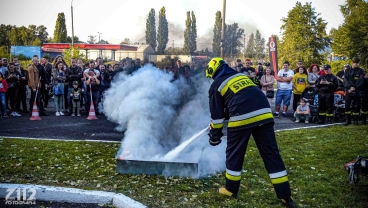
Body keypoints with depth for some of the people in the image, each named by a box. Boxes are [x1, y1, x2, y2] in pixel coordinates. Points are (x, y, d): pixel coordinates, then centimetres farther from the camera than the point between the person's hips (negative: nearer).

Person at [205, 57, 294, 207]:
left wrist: (215, 135, 22)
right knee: (271, 153, 8)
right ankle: (285, 195, 9)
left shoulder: (216, 85, 12)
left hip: (241, 118, -5)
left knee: (234, 153, 14)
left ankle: (231, 189, 26)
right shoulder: (241, 76, 29)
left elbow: (217, 113, 12)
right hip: (264, 114, 5)